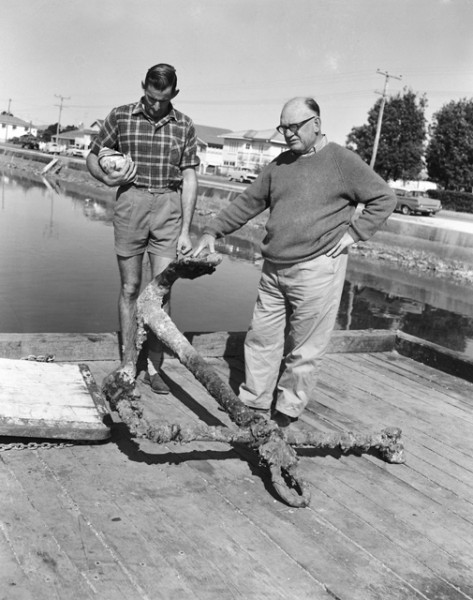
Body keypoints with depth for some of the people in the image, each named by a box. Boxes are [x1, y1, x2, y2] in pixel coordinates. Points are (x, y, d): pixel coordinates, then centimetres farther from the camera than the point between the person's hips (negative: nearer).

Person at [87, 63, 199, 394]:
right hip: (130, 202, 0)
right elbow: (93, 157, 12)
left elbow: (189, 179, 4)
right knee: (130, 288, 4)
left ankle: (154, 367, 9)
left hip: (169, 207, 1)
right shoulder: (120, 116, 4)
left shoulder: (184, 126, 6)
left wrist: (185, 231, -2)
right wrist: (106, 177, -11)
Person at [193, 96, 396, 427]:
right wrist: (213, 231, 8)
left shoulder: (342, 160, -4)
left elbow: (384, 198, -1)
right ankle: (254, 404, 24)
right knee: (261, 339, 10)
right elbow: (247, 202, 15)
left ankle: (286, 411, 17)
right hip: (274, 270, 6)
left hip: (317, 270, -6)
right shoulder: (280, 164, 13)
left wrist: (353, 232, -8)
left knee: (303, 349, 3)